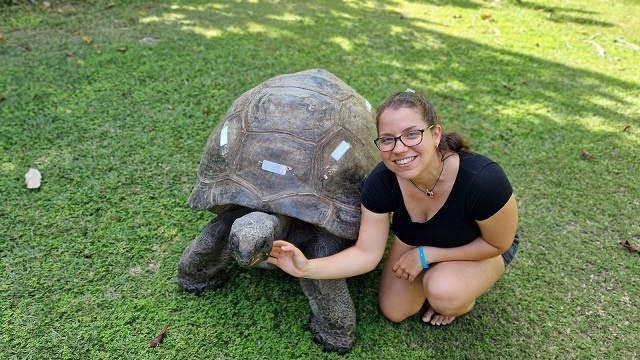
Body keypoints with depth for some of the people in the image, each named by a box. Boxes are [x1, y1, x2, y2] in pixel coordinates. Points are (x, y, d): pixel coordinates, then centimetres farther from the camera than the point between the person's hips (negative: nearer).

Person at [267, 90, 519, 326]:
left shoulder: (483, 180, -40)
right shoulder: (381, 182, -30)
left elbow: (497, 244, -22)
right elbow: (367, 253, -27)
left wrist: (425, 254, -25)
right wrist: (308, 268, -42)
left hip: (483, 248, -3)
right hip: (417, 241, 3)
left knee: (443, 295, -30)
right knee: (394, 313, 3)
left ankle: (465, 297, 5)